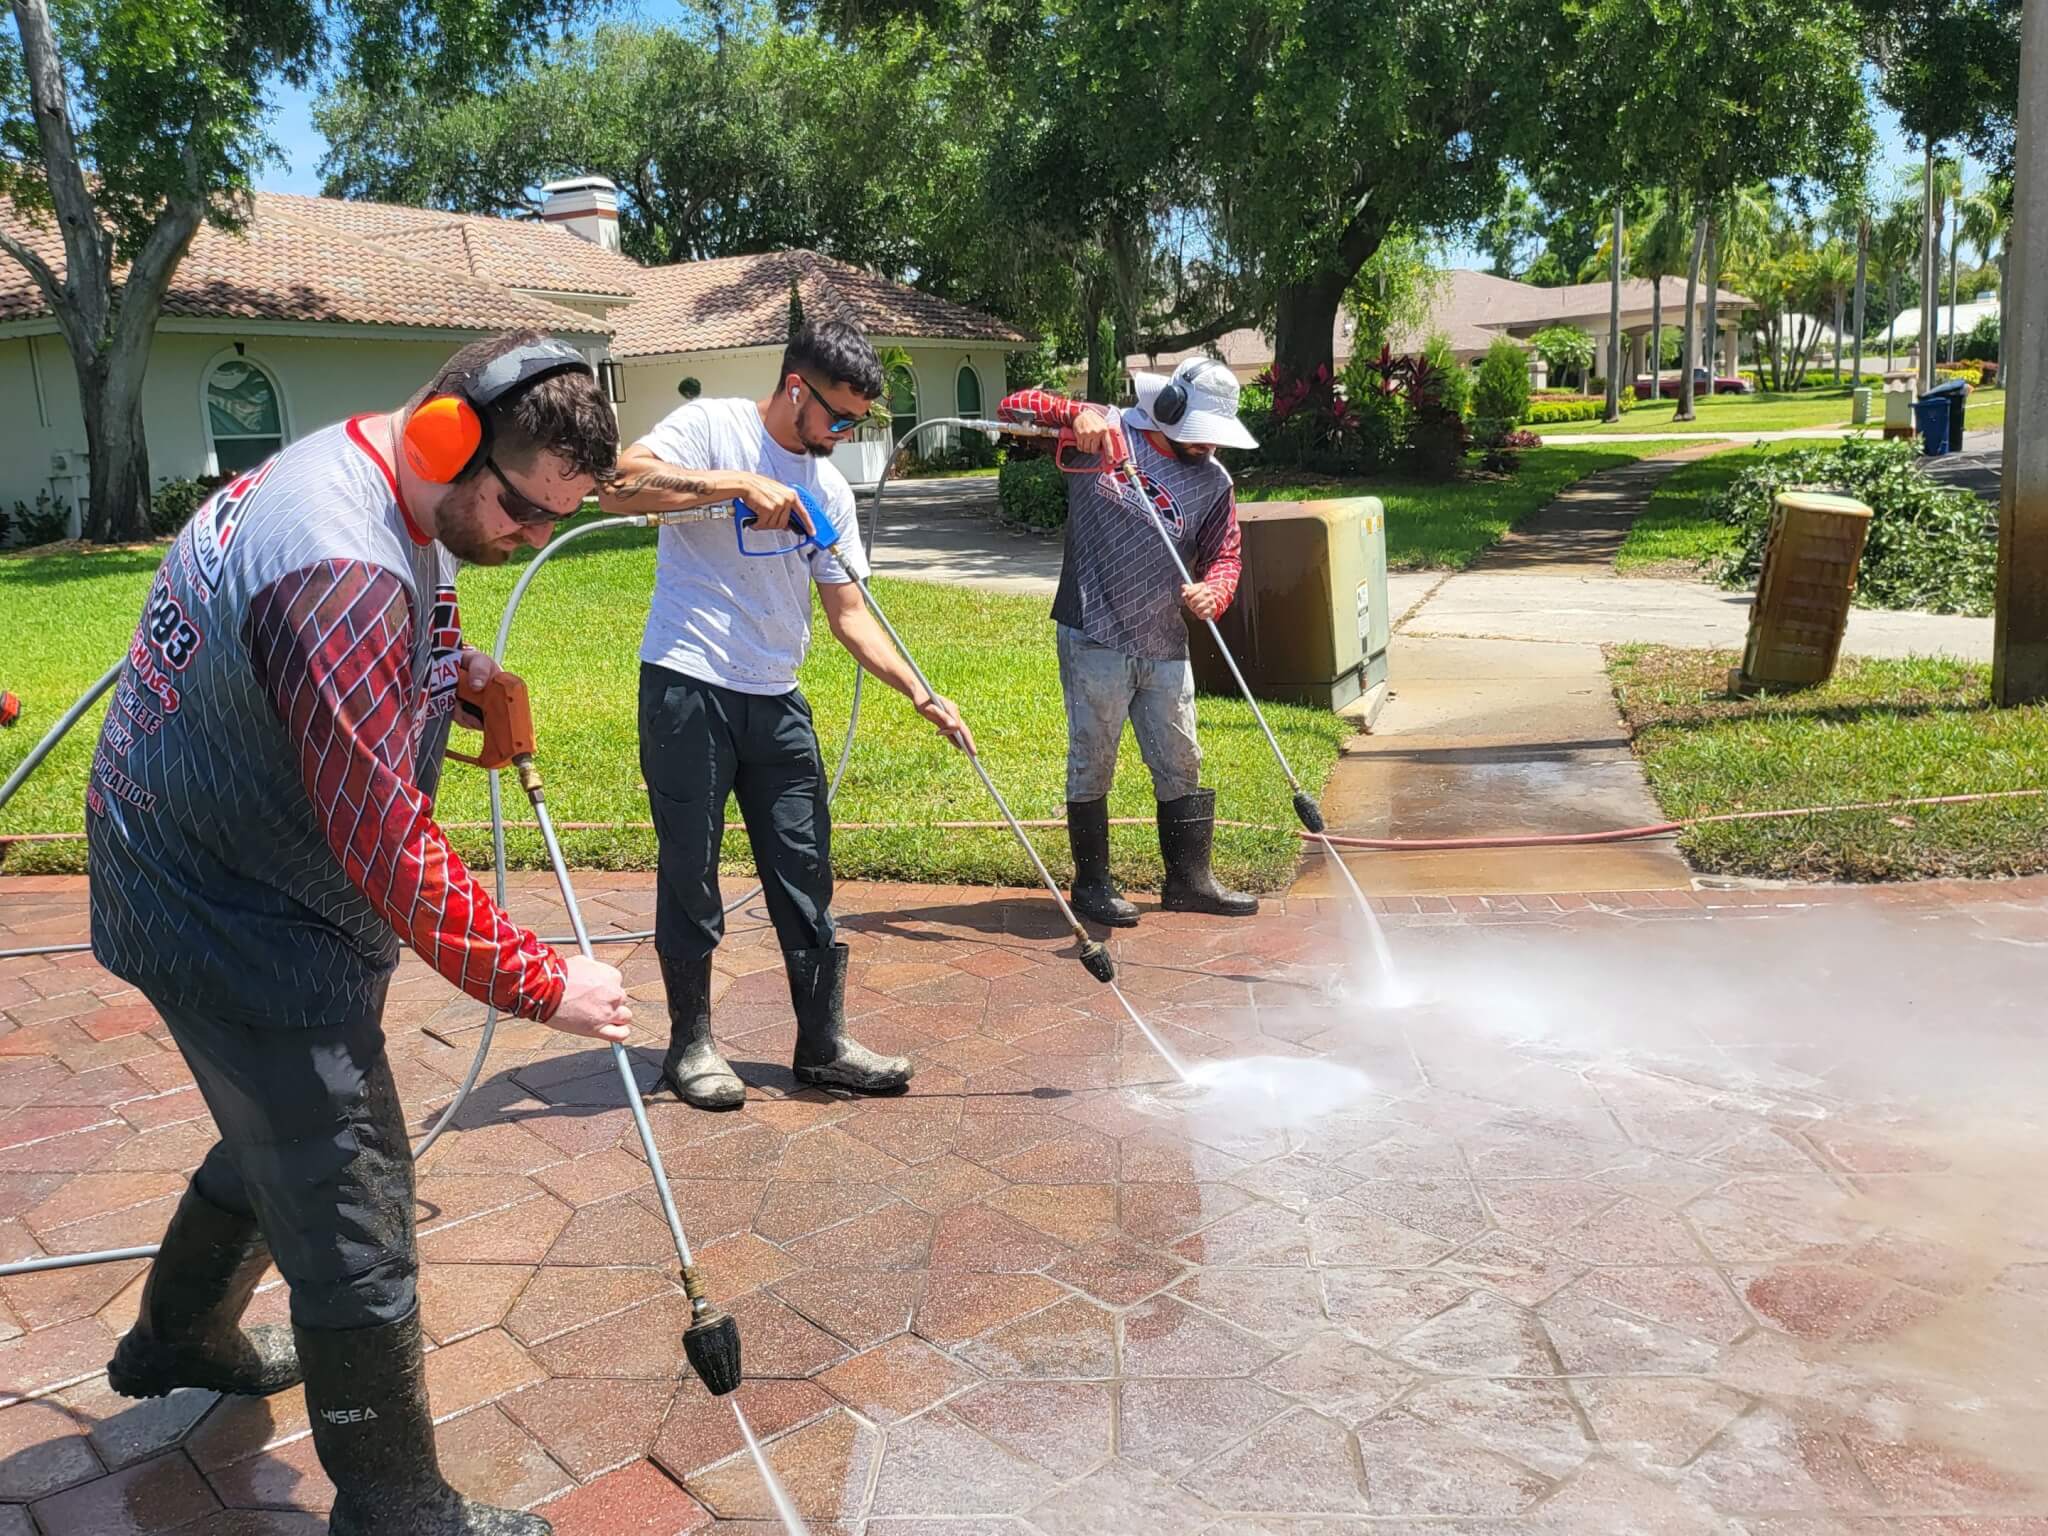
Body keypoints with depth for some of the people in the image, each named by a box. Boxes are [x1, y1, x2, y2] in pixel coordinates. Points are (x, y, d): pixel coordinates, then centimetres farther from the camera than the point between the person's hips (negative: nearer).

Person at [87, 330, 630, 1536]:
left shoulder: (354, 479, 2)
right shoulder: (343, 576, -32)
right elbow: (390, 851, -31)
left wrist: (446, 665, 4)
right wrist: (538, 982, -23)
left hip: (229, 884, 11)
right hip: (241, 928, -10)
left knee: (284, 1132, 28)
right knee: (352, 1215, -1)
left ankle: (179, 1338, 52)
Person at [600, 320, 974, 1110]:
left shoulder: (828, 488, 14)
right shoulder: (712, 426, -3)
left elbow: (849, 612, 14)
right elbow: (620, 484, -21)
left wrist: (923, 696, 4)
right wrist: (740, 483, -24)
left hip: (776, 699, 6)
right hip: (687, 687, -6)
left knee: (806, 873, 7)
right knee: (691, 869, 3)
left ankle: (823, 1044, 18)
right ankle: (691, 1043, 19)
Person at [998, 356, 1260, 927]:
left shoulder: (1213, 481, 7)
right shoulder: (1101, 433, -4)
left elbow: (1224, 555, 7)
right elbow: (1015, 406, -5)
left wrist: (1213, 592, -17)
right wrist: (1076, 414, -24)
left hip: (1164, 645, 5)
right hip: (1094, 638, -5)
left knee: (1181, 763, 12)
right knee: (1092, 763, 4)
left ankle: (1189, 879, 26)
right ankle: (1091, 883, 18)